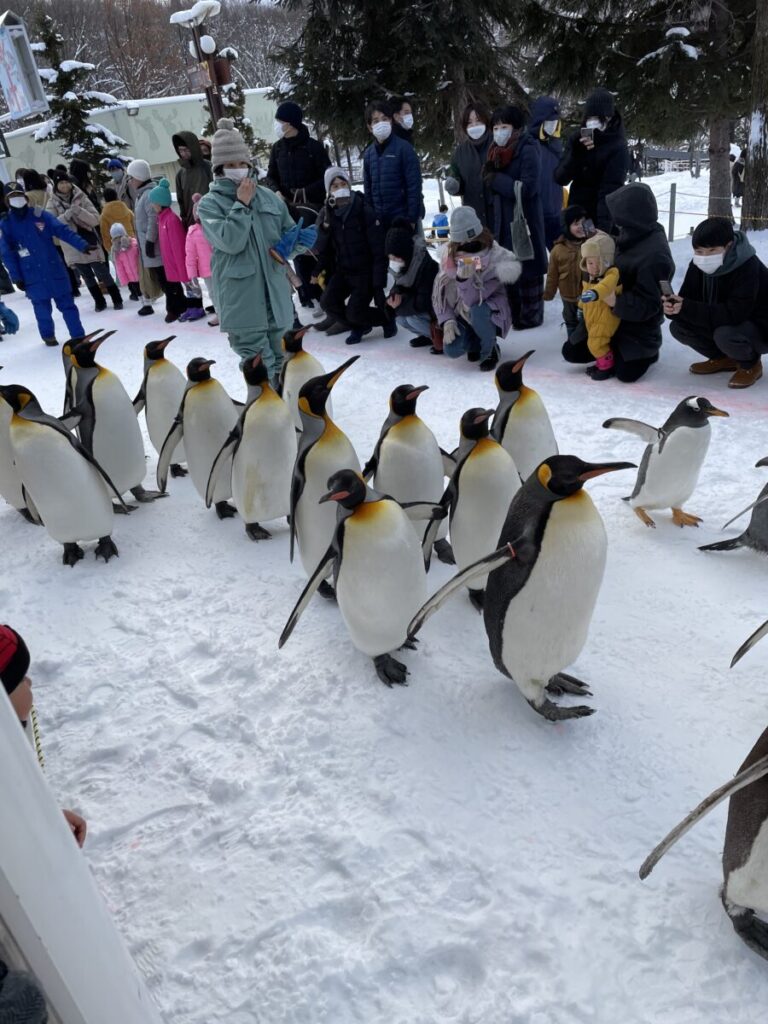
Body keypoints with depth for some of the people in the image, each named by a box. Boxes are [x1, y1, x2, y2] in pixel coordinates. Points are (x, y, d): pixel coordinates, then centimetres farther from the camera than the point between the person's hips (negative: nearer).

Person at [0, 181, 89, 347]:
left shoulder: (41, 215, 0)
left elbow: (63, 231, -8)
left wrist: (82, 245, -20)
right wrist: (16, 277, -4)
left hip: (55, 270, 0)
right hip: (33, 276, 0)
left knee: (67, 303, 2)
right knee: (42, 308, 9)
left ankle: (78, 336, 8)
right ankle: (48, 336, 29)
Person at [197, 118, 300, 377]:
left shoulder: (267, 195, 12)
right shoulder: (210, 203, -1)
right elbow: (230, 241, -17)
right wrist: (242, 204, -10)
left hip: (275, 292, 5)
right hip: (242, 300, -5)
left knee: (277, 361, 15)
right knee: (259, 367, -10)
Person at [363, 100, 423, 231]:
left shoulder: (404, 148, -6)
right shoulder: (368, 154, 8)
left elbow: (414, 186, -9)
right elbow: (368, 189, 14)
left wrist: (412, 219, -14)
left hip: (402, 220, -4)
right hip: (379, 221, 5)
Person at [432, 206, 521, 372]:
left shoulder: (495, 255, -19)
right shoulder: (451, 254, -7)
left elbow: (473, 299, -27)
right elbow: (439, 292, -3)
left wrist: (463, 279, -44)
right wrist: (447, 321, -15)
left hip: (491, 311, -3)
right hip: (462, 314, 3)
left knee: (477, 311, -38)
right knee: (452, 350, -22)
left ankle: (489, 351, -8)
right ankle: (476, 342, 15)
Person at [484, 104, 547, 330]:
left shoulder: (528, 150, -10)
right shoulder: (496, 151, 13)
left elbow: (527, 188, -19)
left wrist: (496, 179, -14)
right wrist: (490, 178, -4)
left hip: (524, 219, -7)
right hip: (501, 220, 7)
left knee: (526, 267, -2)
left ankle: (531, 315, 8)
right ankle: (512, 312, 19)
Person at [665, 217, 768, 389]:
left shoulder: (748, 267, -29)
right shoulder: (698, 266, -8)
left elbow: (735, 314, -37)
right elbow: (686, 300, -7)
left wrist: (687, 309, -40)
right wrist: (674, 308, -33)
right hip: (724, 324, 7)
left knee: (724, 335, -38)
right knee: (678, 327, -11)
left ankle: (750, 364, -4)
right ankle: (724, 358, 9)